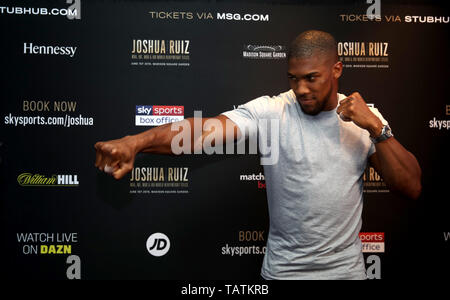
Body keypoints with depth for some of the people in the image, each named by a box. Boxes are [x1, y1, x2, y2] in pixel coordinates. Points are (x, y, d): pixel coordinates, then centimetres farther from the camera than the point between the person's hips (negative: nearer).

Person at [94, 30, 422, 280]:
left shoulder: (366, 118, -4)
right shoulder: (270, 111, -14)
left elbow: (412, 188, -7)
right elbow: (205, 130, -29)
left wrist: (376, 128, -19)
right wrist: (135, 142, -44)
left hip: (347, 267, 2)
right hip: (283, 269, -2)